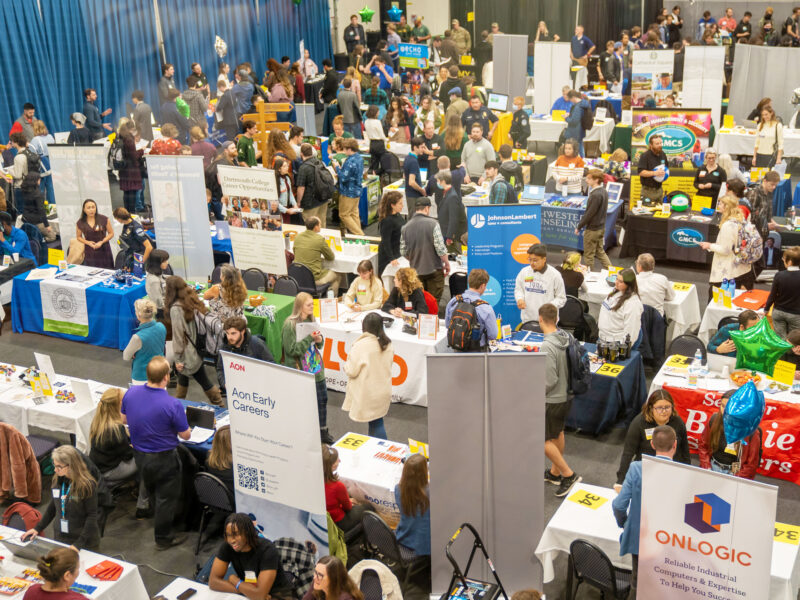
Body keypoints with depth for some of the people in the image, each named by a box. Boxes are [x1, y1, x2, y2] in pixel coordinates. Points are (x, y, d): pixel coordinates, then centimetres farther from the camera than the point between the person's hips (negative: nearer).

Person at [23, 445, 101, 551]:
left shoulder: (87, 485, -19)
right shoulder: (57, 480, -1)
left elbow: (92, 516, -18)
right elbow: (52, 506, 12)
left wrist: (79, 543, -24)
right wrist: (38, 528, 5)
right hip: (60, 538, 5)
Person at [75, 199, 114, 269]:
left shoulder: (104, 219, -6)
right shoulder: (80, 223, -1)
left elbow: (111, 233, 2)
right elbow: (79, 237, 11)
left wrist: (102, 242, -13)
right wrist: (88, 242, -8)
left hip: (103, 250, -1)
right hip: (90, 252, 1)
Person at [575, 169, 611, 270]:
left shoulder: (596, 195, -25)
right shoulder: (604, 192, 4)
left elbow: (589, 214, -23)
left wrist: (579, 227, -13)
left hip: (592, 229, -9)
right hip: (601, 227, 9)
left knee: (588, 255, 7)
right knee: (600, 251, 21)